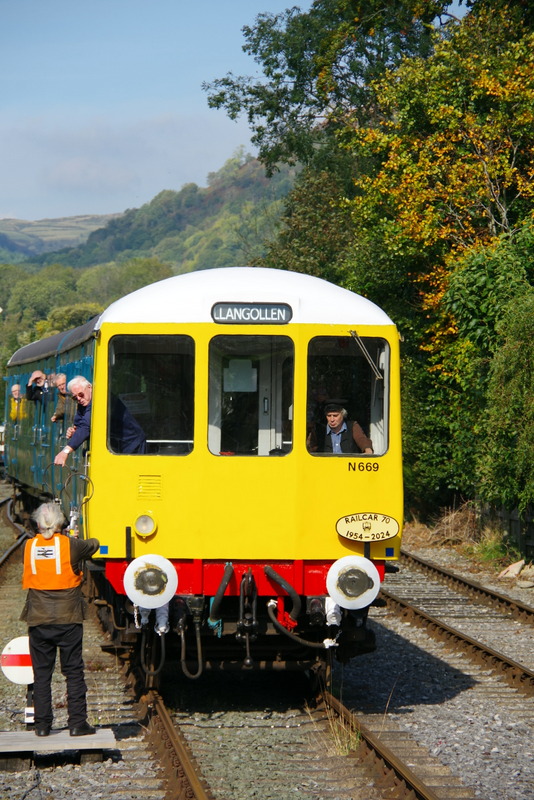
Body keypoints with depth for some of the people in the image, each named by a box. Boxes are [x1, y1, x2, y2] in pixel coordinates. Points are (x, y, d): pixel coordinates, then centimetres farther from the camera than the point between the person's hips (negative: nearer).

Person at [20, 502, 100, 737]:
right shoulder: (70, 545, -8)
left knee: (41, 673, 9)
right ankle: (77, 723, 3)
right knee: (74, 672, 5)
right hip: (68, 620, -2)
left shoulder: (29, 547, -1)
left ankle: (42, 724, 10)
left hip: (38, 621, 2)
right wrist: (81, 543, 30)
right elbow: (94, 544, 7)